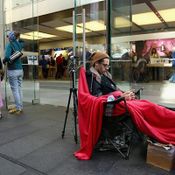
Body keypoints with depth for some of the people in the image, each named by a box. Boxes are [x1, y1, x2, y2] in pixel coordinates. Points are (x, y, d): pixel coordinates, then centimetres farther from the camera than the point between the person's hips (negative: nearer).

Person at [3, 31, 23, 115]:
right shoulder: (19, 44, 9)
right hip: (20, 70, 7)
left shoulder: (9, 45, -10)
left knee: (15, 90, 0)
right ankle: (21, 107, 19)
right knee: (19, 89, 12)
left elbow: (7, 57, -23)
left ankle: (18, 108, 5)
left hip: (12, 71, -7)